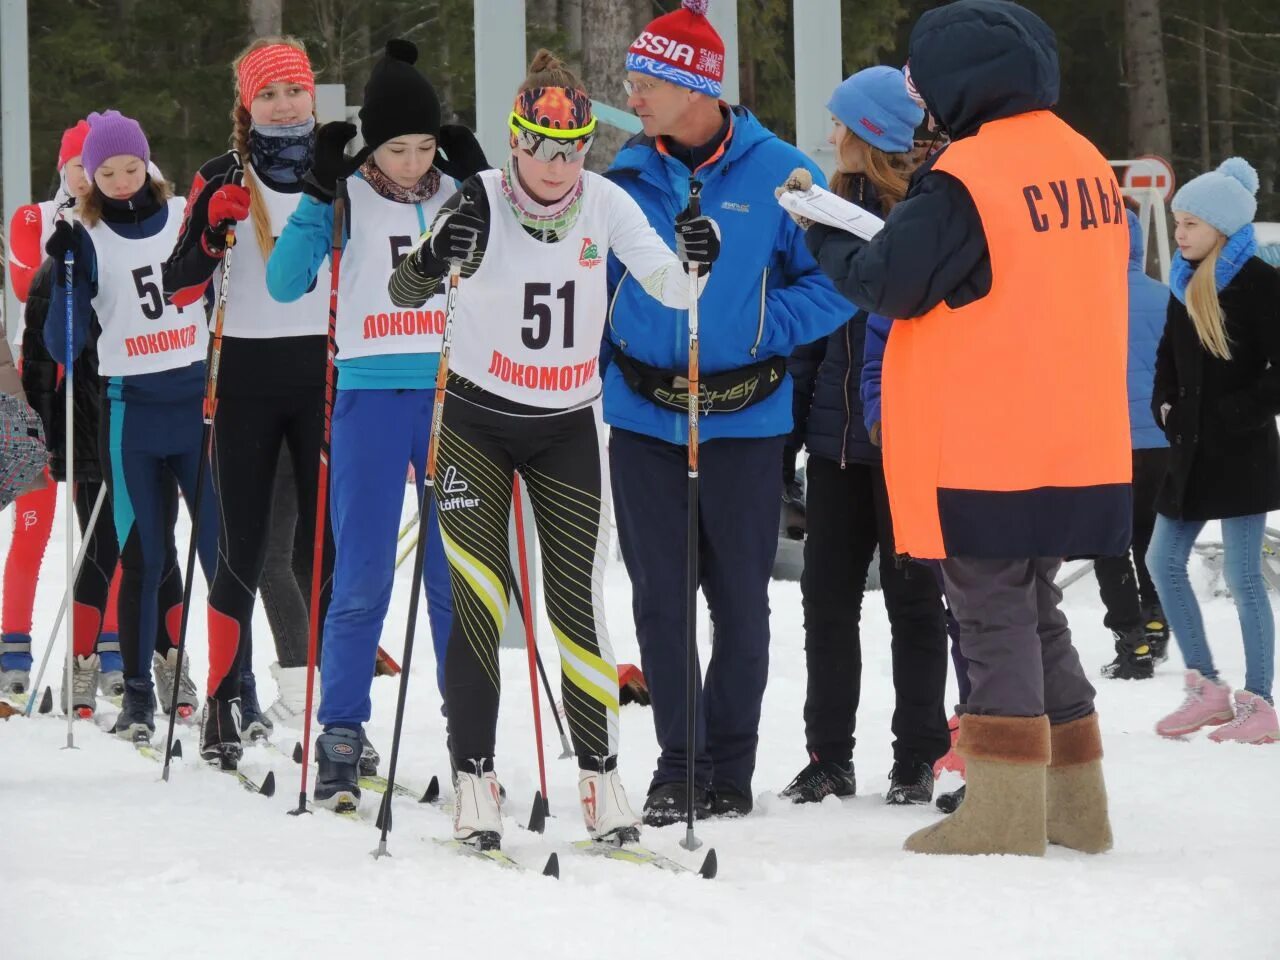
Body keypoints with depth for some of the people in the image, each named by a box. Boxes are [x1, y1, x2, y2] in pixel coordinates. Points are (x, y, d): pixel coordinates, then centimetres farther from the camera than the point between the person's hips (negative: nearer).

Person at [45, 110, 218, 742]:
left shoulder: (187, 217, 5)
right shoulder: (87, 239, 1)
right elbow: (64, 346, -4)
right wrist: (66, 275, -16)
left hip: (202, 403, 1)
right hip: (131, 411, -1)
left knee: (222, 546, -5)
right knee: (142, 554, 1)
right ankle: (139, 691, 9)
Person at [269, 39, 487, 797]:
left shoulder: (458, 196, 6)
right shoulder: (347, 198, 0)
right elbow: (284, 285, -7)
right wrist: (319, 193, -15)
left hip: (453, 394, 2)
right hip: (373, 398, -2)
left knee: (459, 572, 4)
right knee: (363, 577, -4)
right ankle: (341, 734, 3)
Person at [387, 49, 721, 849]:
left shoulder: (605, 204, -7)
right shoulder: (480, 200, -14)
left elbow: (672, 290, -12)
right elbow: (405, 292, -23)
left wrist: (695, 260, -34)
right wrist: (434, 259, -46)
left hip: (568, 429, 2)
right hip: (476, 423, -2)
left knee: (578, 604, 1)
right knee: (478, 602, -8)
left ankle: (602, 780, 8)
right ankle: (475, 782, -4)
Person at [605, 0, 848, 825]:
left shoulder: (778, 174, -6)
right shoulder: (627, 176, 3)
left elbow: (835, 280, -3)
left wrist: (763, 337, -13)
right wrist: (615, 352, 2)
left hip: (744, 421, -2)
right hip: (642, 417, 3)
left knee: (739, 600, 6)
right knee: (659, 599, 2)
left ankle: (729, 765, 16)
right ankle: (679, 760, 10)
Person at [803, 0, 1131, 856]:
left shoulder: (967, 176, -16)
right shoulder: (1087, 166, 9)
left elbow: (890, 282, -13)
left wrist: (823, 233, 5)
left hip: (985, 451, -7)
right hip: (1081, 445, 7)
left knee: (994, 621, -3)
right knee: (1036, 611, 17)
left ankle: (1003, 816, -4)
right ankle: (1072, 805, 20)